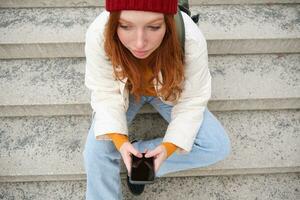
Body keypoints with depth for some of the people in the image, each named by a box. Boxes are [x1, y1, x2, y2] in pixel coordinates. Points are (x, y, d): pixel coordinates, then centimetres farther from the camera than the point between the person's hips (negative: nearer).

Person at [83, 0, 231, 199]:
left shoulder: (192, 41, -36)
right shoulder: (98, 36, -34)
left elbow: (192, 101, -22)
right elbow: (106, 94, -22)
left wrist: (169, 146, -34)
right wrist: (119, 140, -35)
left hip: (169, 93, 1)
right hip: (125, 90, 0)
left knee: (218, 146, -15)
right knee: (97, 150, -18)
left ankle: (139, 152, -7)